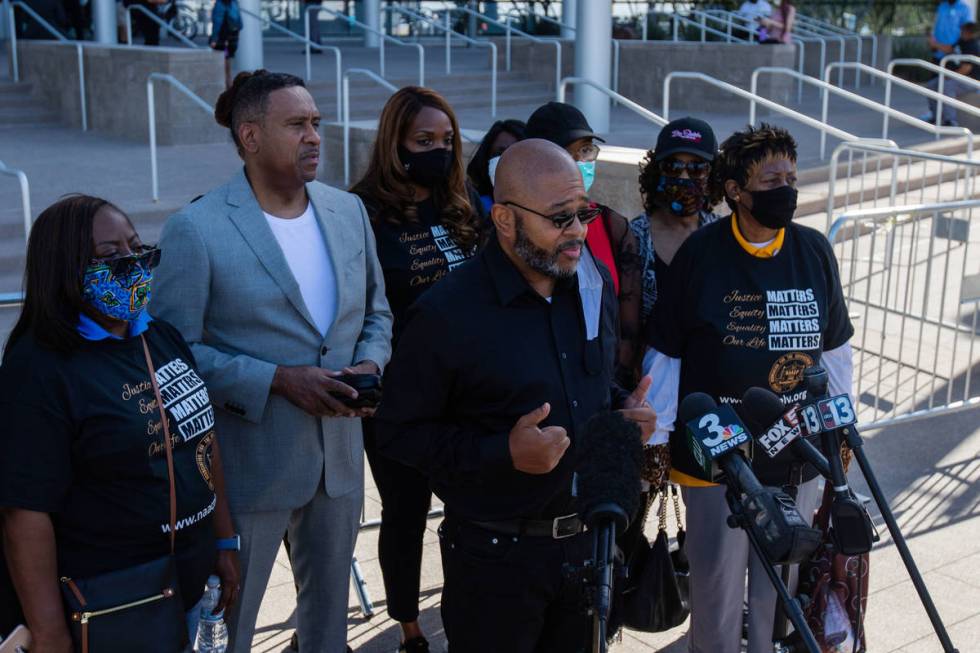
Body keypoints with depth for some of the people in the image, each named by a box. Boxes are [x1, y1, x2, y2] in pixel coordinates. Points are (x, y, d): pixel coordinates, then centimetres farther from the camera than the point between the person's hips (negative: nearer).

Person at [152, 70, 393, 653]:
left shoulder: (349, 210, 4)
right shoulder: (195, 229, -13)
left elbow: (376, 311, 14)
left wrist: (370, 363, -6)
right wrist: (277, 380, -21)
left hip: (340, 455, 5)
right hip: (251, 465, -5)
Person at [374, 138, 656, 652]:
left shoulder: (594, 283, 3)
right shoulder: (446, 314, -17)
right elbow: (398, 433, -13)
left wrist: (624, 409, -3)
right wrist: (503, 452, -24)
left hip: (590, 538, 6)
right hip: (496, 553, -5)